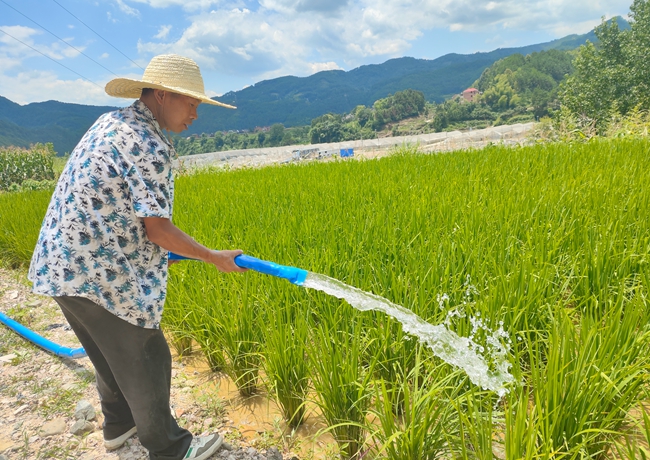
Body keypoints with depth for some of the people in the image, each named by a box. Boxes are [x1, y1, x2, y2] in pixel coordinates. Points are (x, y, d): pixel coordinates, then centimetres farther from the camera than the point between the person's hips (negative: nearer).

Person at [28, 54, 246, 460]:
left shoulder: (110, 122, 11)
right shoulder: (150, 146, -19)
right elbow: (157, 229, -20)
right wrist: (216, 259, -8)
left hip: (60, 265, 10)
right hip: (101, 275, -10)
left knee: (112, 354, 25)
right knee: (144, 362, 7)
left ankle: (119, 425, 46)